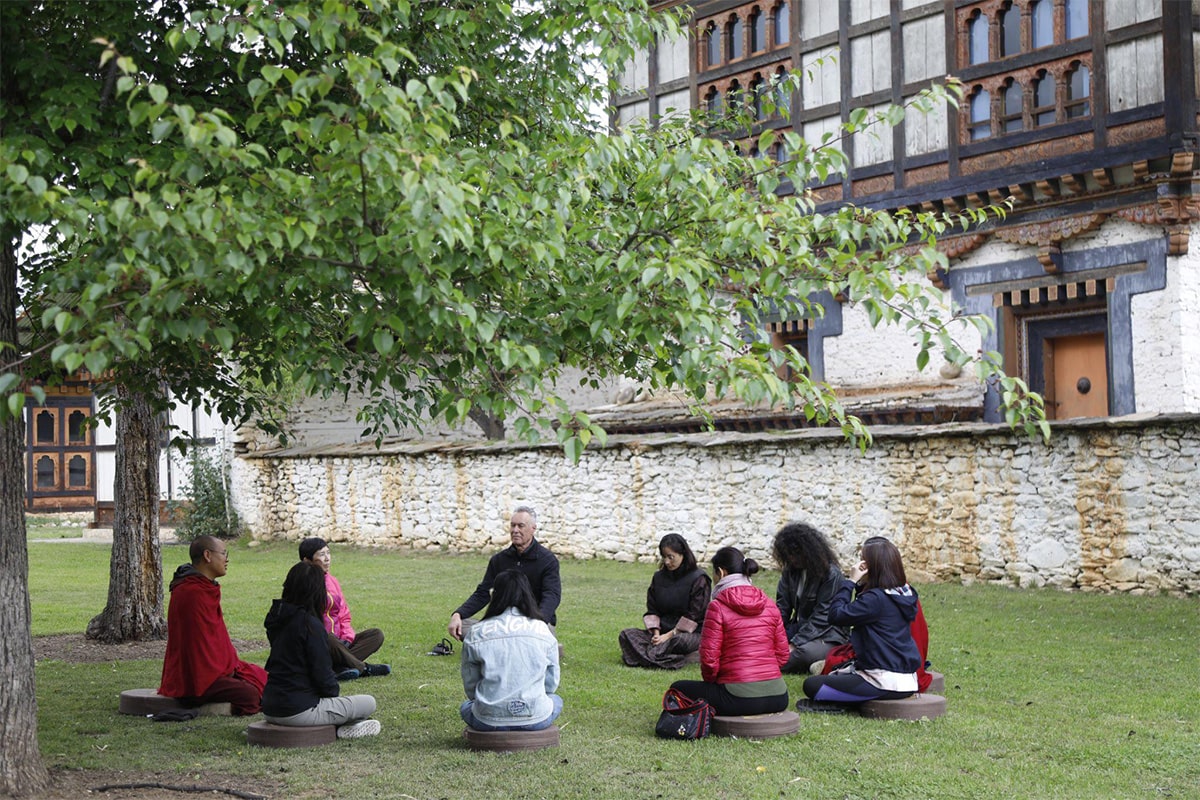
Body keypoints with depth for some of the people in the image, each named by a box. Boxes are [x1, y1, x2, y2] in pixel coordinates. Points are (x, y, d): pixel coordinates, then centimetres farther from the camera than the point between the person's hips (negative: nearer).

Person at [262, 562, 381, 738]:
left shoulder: (276, 619, 8)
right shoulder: (310, 624, -17)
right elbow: (322, 672, -15)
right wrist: (335, 692, 5)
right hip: (299, 710, -8)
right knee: (369, 703, 1)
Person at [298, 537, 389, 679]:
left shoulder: (332, 581, 14)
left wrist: (347, 638, -3)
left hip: (338, 642, 8)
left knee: (376, 634, -9)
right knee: (329, 639, -40)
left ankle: (339, 667, -29)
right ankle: (364, 668, -21)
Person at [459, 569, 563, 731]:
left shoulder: (476, 633, -4)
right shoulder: (543, 631, -2)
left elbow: (470, 687, 4)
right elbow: (551, 684, 6)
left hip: (489, 721, 1)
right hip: (535, 720, -1)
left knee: (465, 707, 35)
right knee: (556, 700, 33)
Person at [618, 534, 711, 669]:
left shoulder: (698, 579, -5)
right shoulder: (659, 577, 11)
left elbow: (693, 616, -10)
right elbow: (652, 610, 8)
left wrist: (669, 635, -16)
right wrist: (656, 633, -10)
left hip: (691, 633, -5)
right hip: (662, 630, 5)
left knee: (680, 640, -41)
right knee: (626, 635, -20)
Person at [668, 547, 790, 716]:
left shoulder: (718, 607, -8)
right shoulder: (770, 605, 7)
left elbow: (709, 658, -10)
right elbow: (782, 654, 9)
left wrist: (710, 680, 10)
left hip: (739, 698, -6)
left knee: (678, 689, 15)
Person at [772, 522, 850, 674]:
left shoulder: (832, 575, -17)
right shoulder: (790, 570, 4)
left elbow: (822, 617, -21)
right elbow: (781, 606, 2)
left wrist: (794, 644, -26)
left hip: (827, 635, -7)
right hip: (799, 626, 7)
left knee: (806, 652, -38)